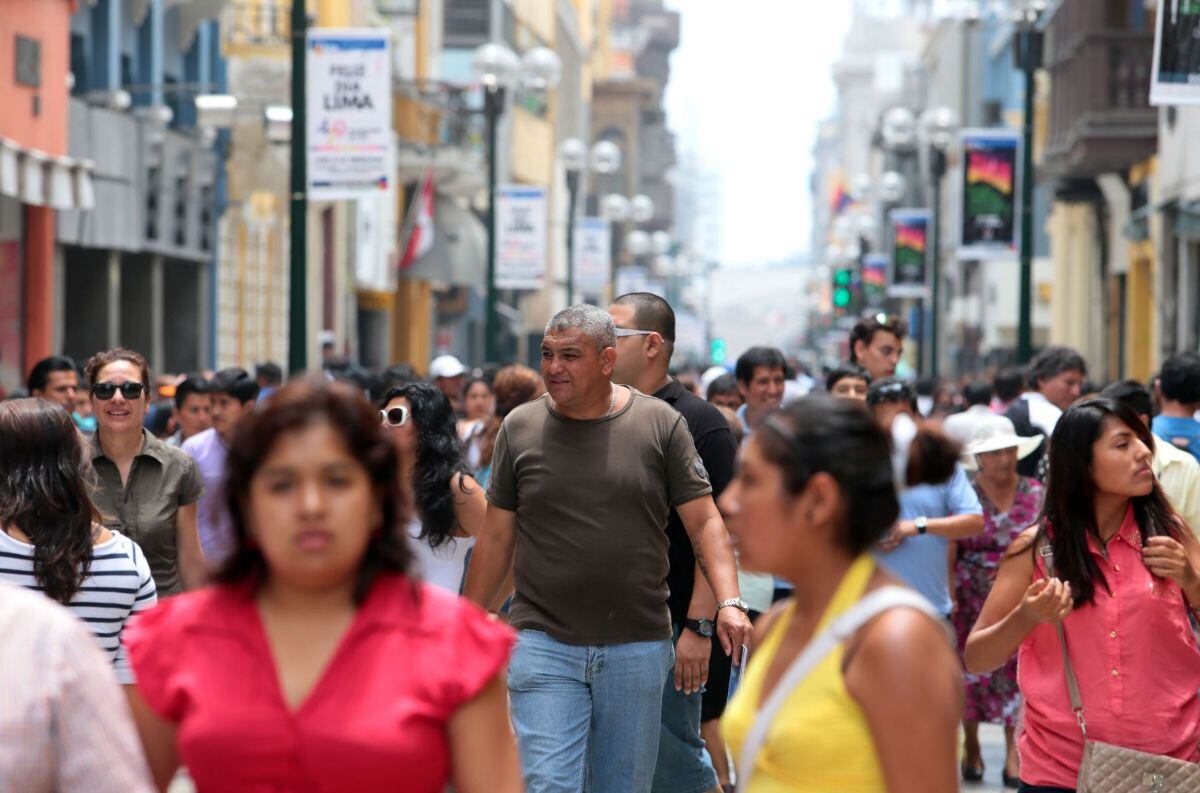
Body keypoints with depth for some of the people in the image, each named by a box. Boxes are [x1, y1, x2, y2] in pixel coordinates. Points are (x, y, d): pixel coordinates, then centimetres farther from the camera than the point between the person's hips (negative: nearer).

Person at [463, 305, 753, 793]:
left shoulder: (661, 424, 0)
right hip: (543, 643, 0)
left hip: (638, 647, 0)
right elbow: (496, 536, 10)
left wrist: (729, 602, -14)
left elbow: (703, 522, 0)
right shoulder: (519, 428, 4)